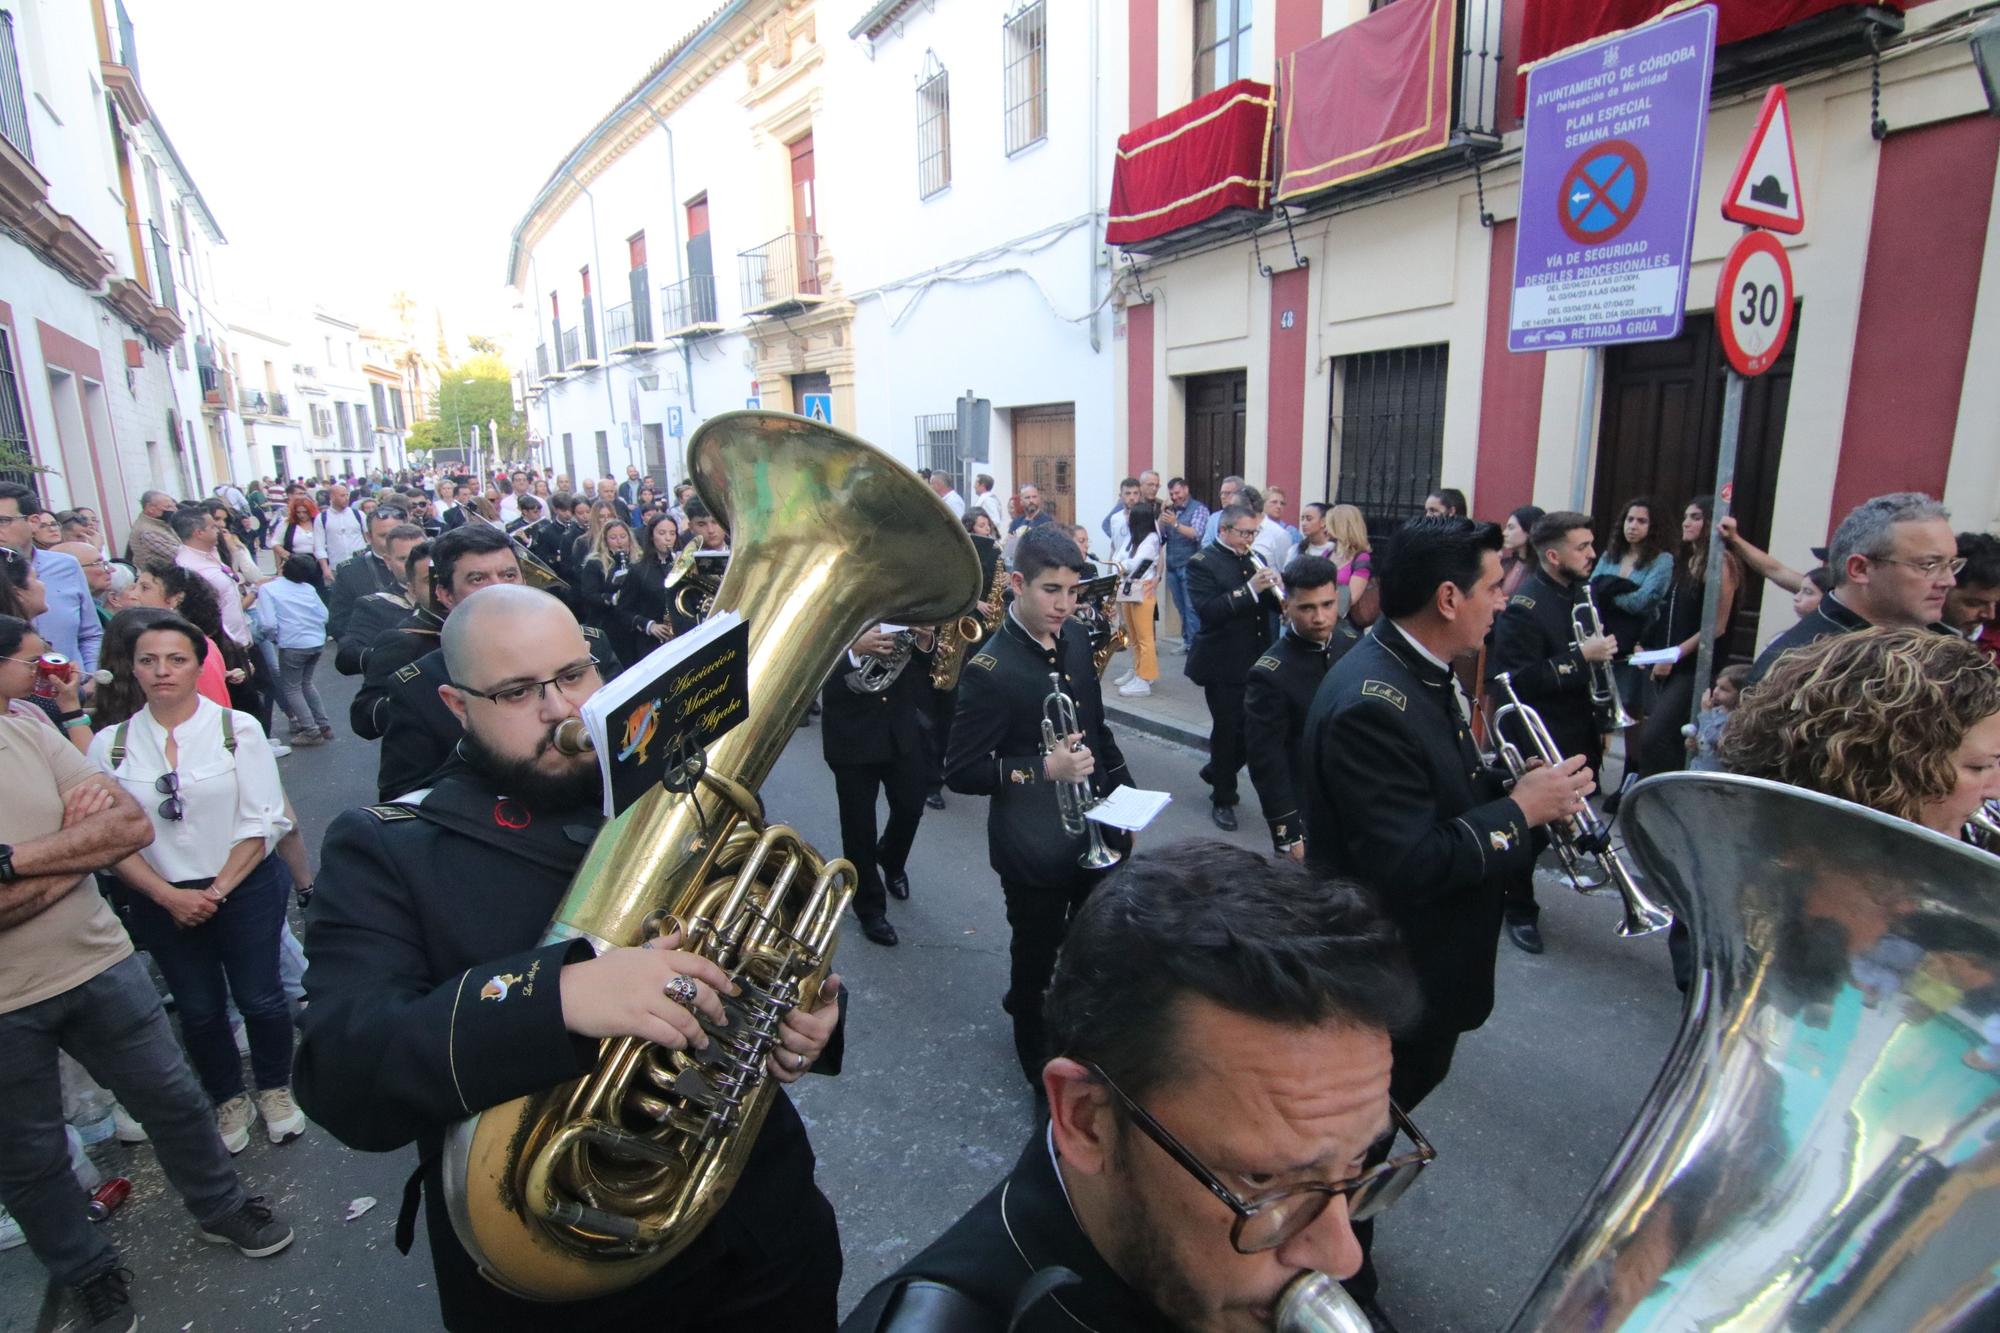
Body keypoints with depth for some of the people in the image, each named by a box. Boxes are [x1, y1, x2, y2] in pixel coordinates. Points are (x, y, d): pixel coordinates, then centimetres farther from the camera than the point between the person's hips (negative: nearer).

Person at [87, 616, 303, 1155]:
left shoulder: (237, 729, -9)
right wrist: (169, 896, -11)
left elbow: (263, 821, -10)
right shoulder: (111, 744, -3)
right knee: (198, 1010, 14)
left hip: (245, 891, -2)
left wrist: (218, 890, -13)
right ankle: (228, 1101, 35)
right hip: (162, 902, 2)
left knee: (259, 998, 6)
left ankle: (275, 1089, 30)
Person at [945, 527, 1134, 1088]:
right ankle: (1041, 1070, 41)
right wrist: (1043, 769, -28)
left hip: (1097, 829, 6)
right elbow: (960, 771, -19)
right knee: (1038, 959, 15)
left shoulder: (1075, 637, 0)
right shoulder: (989, 670, -21)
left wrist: (1121, 790, 11)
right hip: (1035, 848, -6)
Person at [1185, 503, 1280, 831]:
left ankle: (1216, 772, 35)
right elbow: (1208, 611, -21)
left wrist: (1274, 589, -10)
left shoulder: (1253, 561, 13)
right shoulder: (1202, 563, -8)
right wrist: (1250, 589, -27)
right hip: (1223, 665, -6)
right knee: (1228, 730, 3)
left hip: (1255, 662, 6)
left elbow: (1274, 606, 12)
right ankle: (1222, 799, 22)